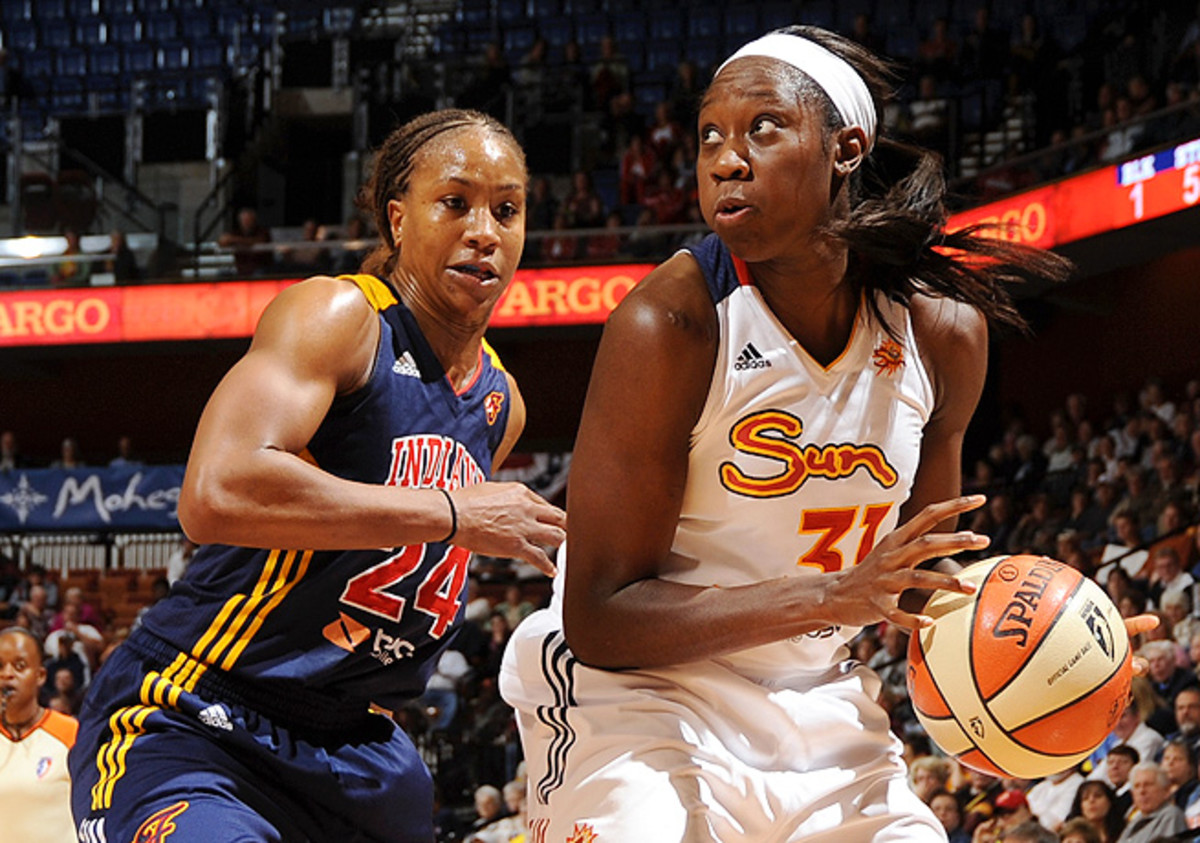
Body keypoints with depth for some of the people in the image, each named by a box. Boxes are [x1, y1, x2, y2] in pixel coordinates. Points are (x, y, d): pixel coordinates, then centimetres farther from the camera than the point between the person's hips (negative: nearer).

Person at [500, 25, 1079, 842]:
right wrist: (837, 596, -29)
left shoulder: (944, 331, -4)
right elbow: (598, 621, -20)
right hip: (635, 692, -5)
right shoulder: (667, 325, -20)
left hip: (817, 702, 6)